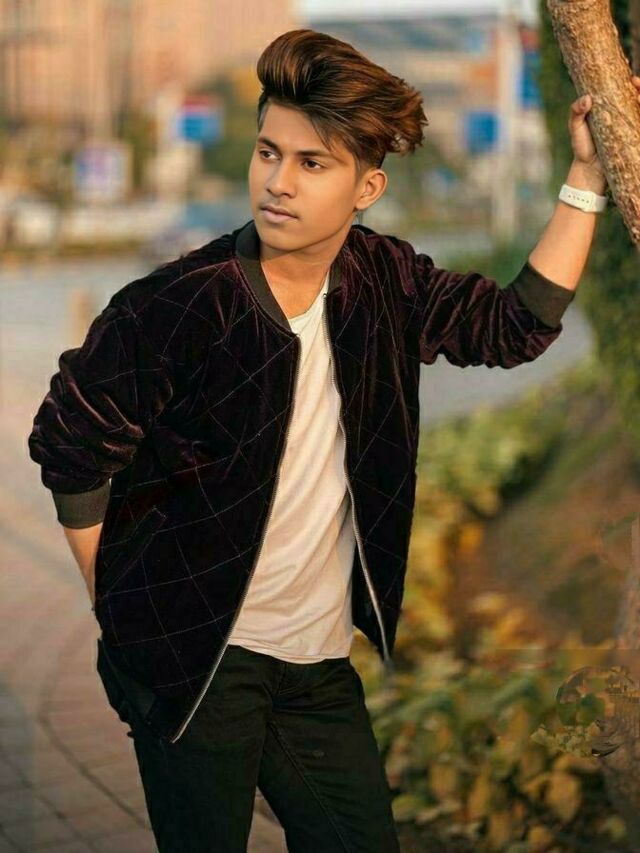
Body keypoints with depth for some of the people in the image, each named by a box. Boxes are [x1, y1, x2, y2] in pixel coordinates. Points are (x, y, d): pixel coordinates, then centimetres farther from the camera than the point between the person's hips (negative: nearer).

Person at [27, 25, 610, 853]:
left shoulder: (383, 281, -2)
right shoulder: (178, 305, -19)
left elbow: (517, 324, 8)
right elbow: (70, 449, -10)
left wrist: (587, 177, 3)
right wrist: (128, 611, -5)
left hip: (319, 659, 5)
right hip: (194, 657, -5)